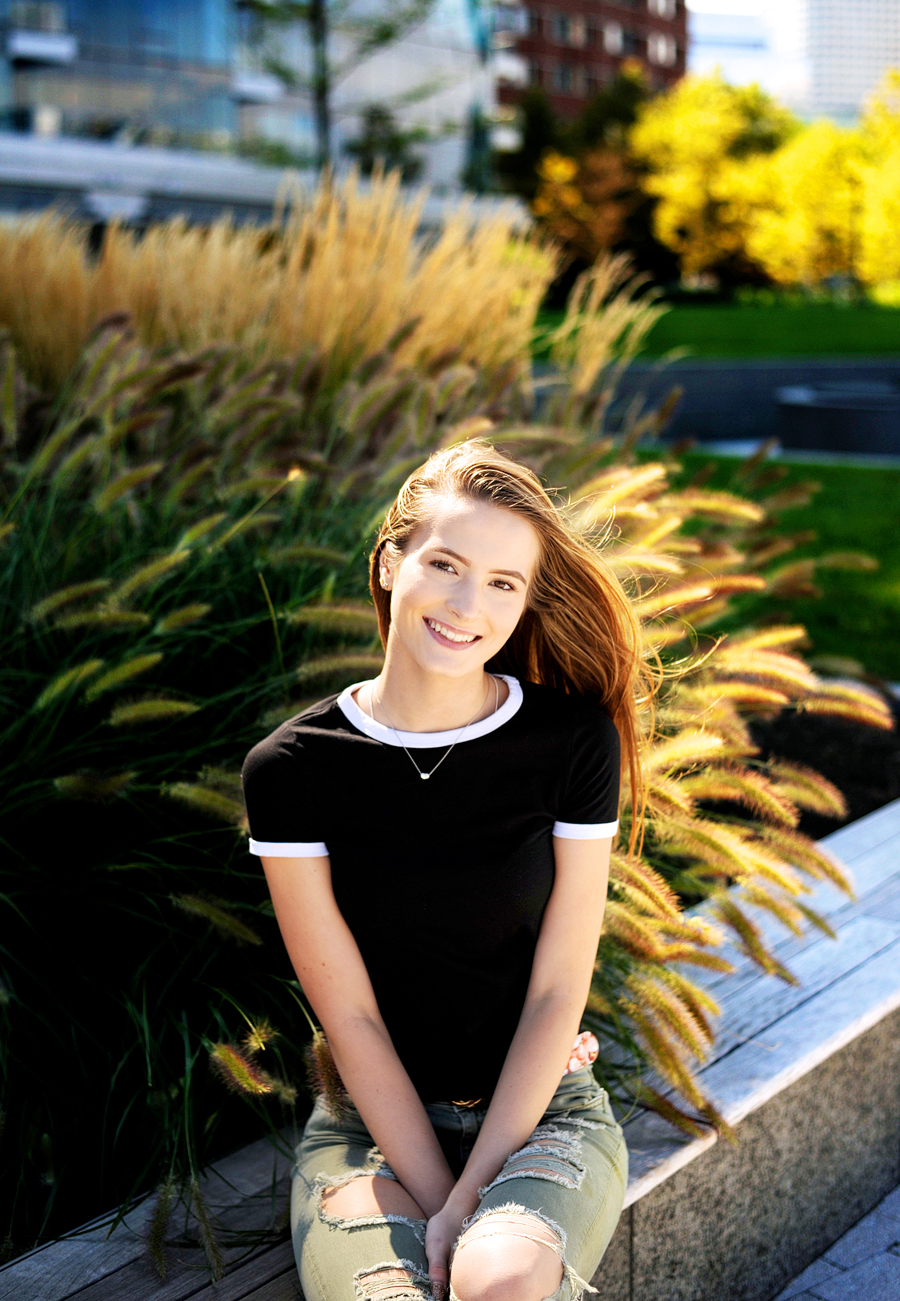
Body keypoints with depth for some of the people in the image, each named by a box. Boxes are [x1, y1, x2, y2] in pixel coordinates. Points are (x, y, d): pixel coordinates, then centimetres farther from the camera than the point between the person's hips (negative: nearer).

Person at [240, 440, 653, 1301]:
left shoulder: (573, 739, -7)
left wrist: (470, 1205, -11)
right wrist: (439, 1201, -12)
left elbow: (557, 991, -7)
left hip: (540, 1115, 0)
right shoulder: (290, 768, -8)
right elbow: (349, 1014, -7)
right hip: (369, 1125, 0)